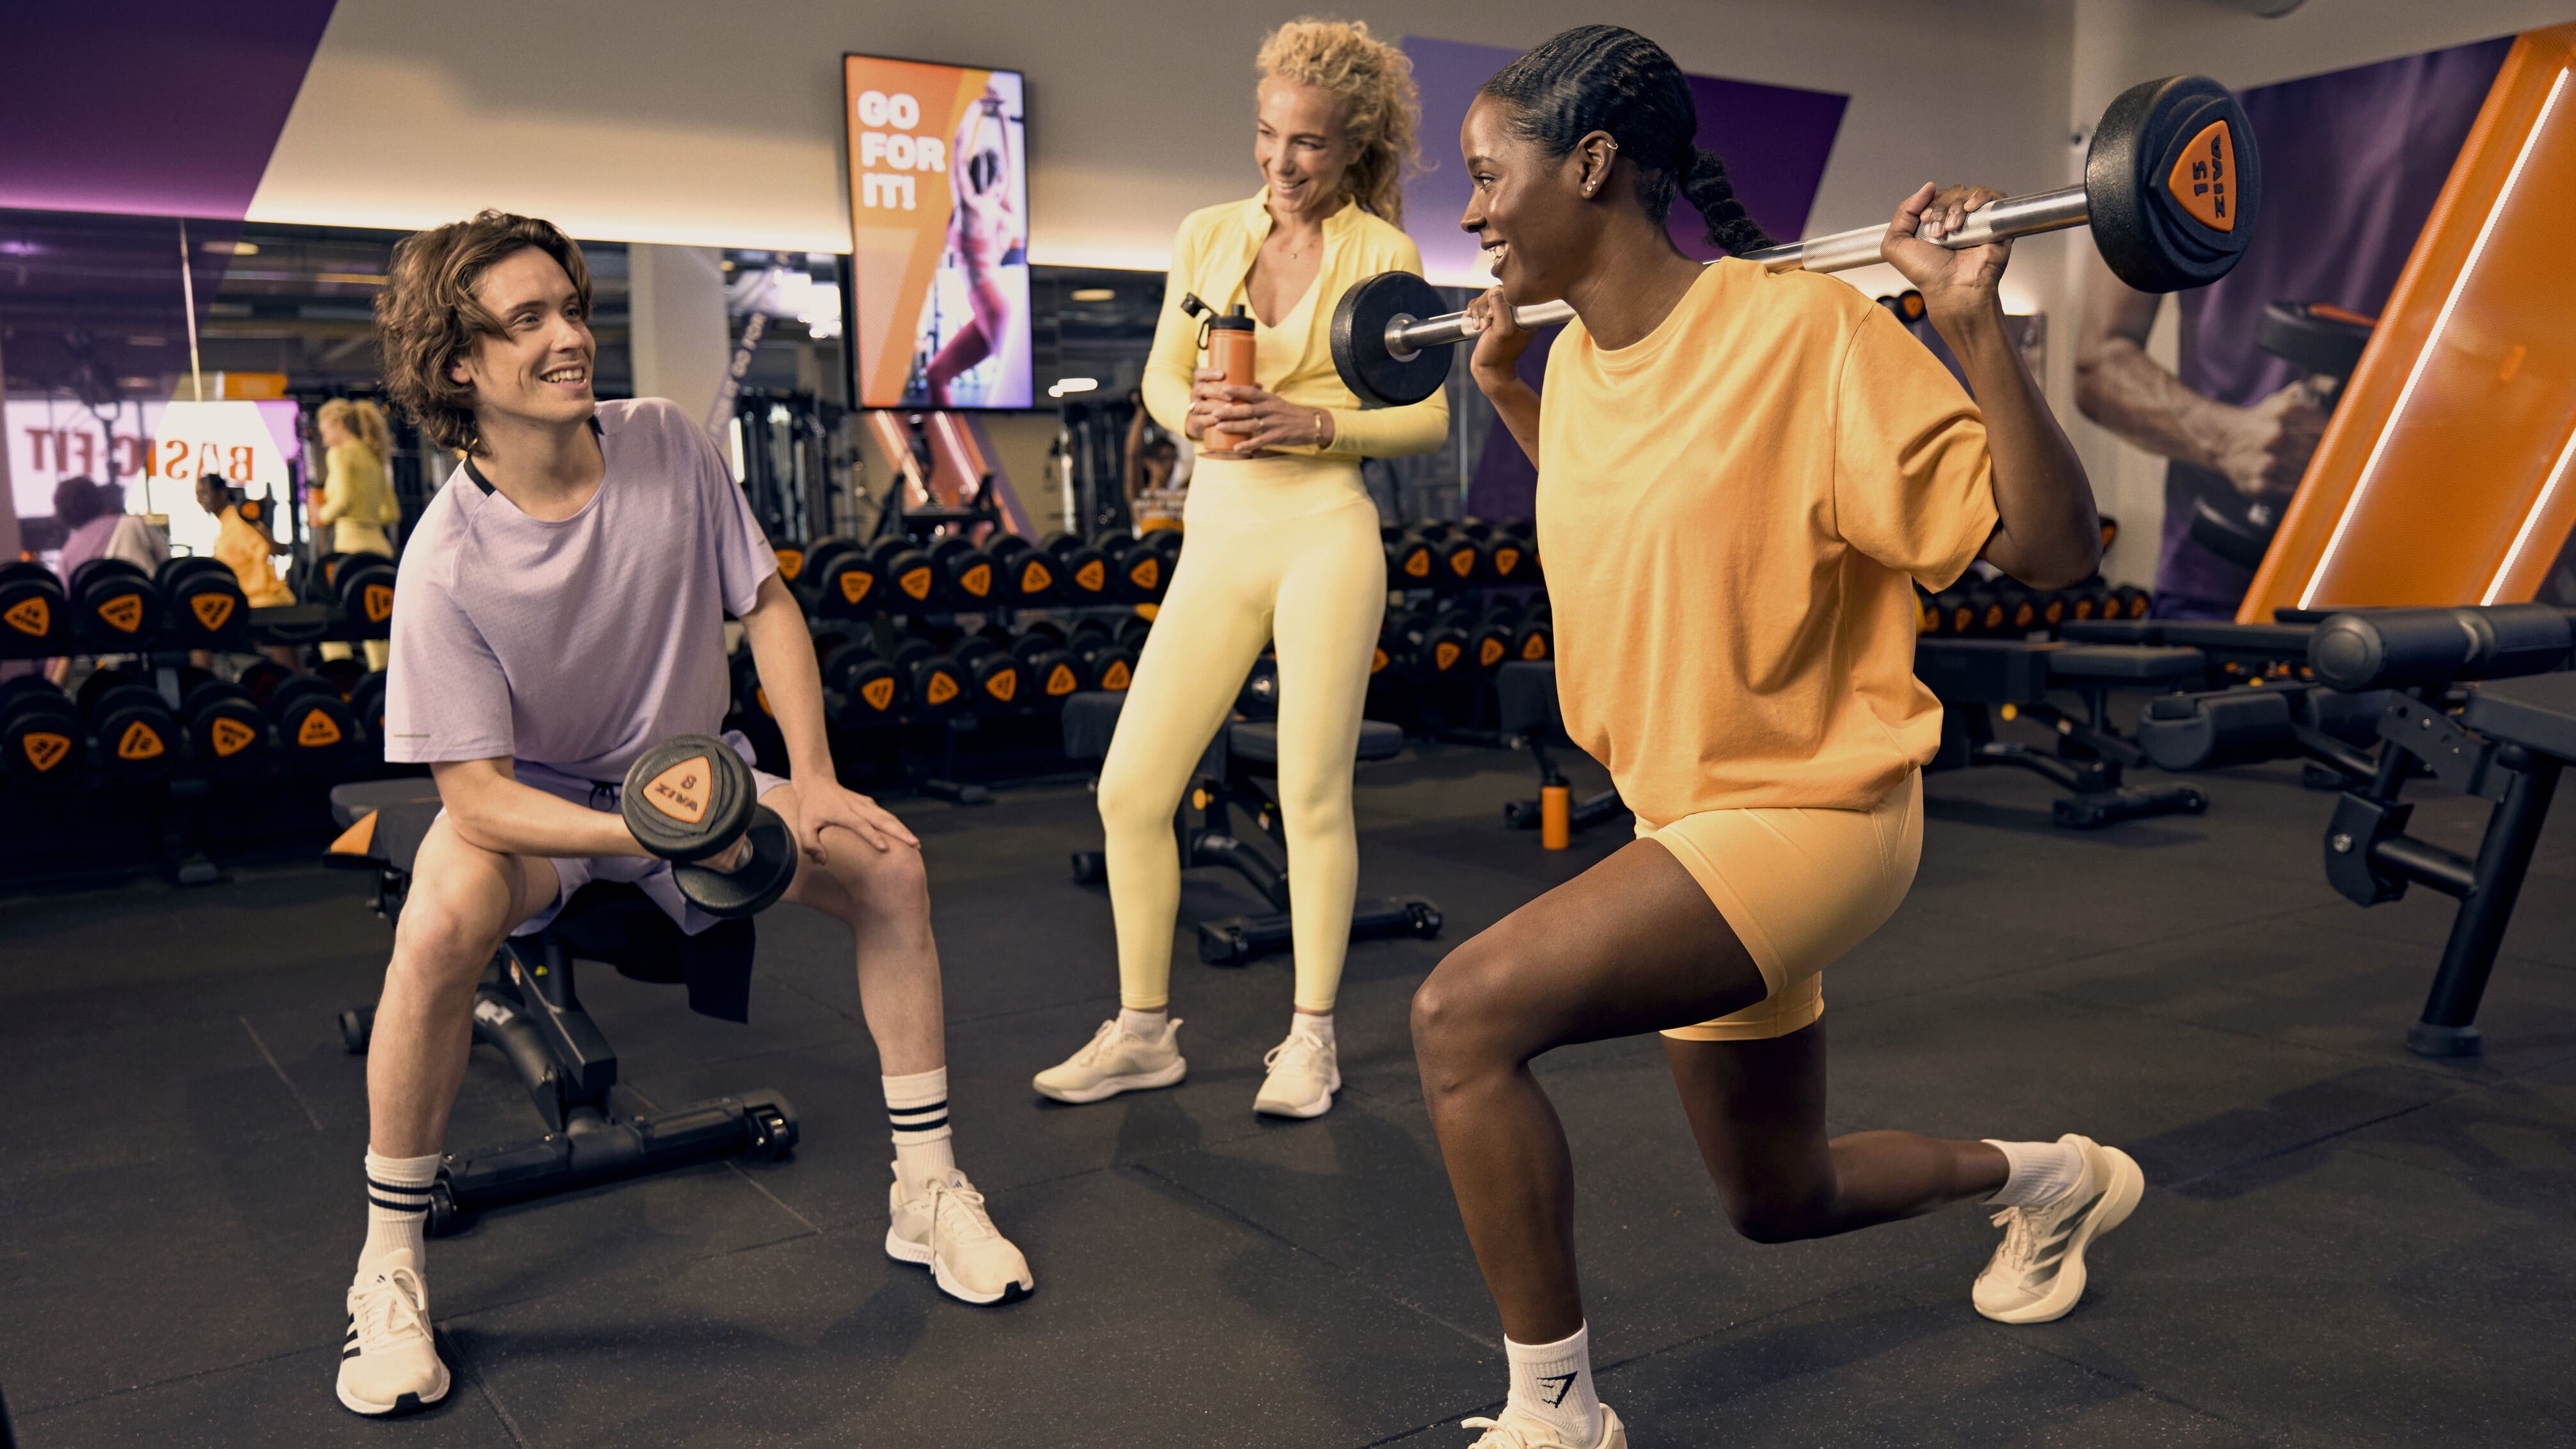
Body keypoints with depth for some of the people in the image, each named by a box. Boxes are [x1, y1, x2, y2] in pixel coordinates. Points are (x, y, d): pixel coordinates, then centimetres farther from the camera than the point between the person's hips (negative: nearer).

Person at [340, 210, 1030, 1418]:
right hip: (533, 805, -4)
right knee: (444, 920, -35)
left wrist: (813, 780, -12)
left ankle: (926, 1193, -3)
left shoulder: (665, 444, -13)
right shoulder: (449, 563, -24)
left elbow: (767, 604, -3)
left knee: (889, 864, -16)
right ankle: (388, 1267, -15)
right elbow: (477, 795, -25)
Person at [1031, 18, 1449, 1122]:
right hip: (1217, 543, 4)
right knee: (1130, 790, 1)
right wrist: (1195, 413, -8)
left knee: (1313, 793, -1)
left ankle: (1311, 1039, 15)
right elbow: (1160, 378, 16)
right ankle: (1143, 1032, 17)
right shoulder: (1208, 234, 11)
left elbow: (1429, 418, 0)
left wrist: (1308, 423, -15)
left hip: (1324, 534, -4)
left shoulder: (1380, 254, 1)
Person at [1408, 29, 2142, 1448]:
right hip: (1686, 822, 8)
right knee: (1779, 1201, 23)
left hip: (1809, 809, -8)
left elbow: (2051, 547, -19)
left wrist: (1971, 319, -28)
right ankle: (2052, 1177, 50)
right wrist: (1502, 388, 17)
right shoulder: (1576, 364, 2)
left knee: (1464, 1012, -26)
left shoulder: (1807, 333, -20)